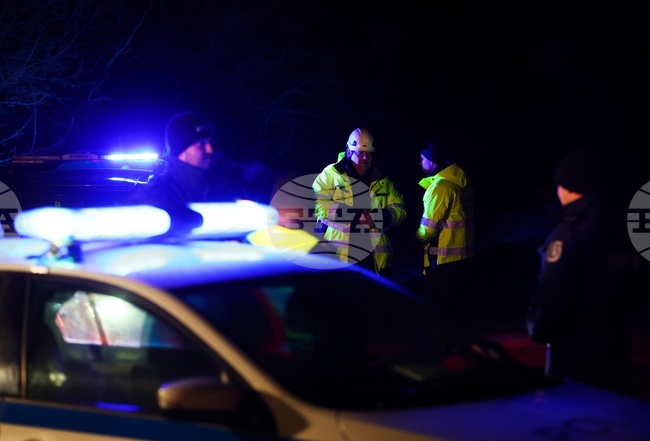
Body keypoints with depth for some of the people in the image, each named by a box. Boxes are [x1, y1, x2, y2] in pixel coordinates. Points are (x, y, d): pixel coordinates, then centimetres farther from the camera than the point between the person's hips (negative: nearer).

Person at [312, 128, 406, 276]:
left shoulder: (382, 180, 15)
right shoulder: (331, 174, 1)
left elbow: (399, 210, 8)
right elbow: (318, 205, -11)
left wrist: (378, 217, -14)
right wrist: (354, 215, -18)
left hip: (376, 257, 4)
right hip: (340, 255, -4)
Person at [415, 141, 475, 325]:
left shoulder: (441, 186, -18)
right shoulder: (460, 180, 9)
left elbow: (430, 224, -16)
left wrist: (418, 237, 3)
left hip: (444, 260, -9)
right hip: (464, 255, 9)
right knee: (458, 309, 15)